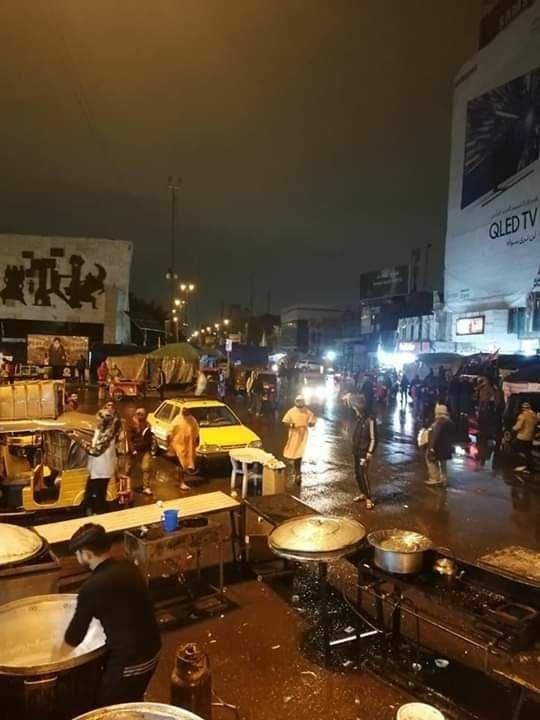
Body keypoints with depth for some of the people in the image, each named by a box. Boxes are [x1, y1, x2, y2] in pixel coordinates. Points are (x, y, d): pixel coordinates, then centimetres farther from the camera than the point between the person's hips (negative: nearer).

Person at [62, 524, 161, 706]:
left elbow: (78, 629, -6)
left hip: (129, 661, -7)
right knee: (132, 704, 28)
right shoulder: (127, 566, -1)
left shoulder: (92, 588, -22)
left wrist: (60, 653, 15)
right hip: (152, 650, 7)